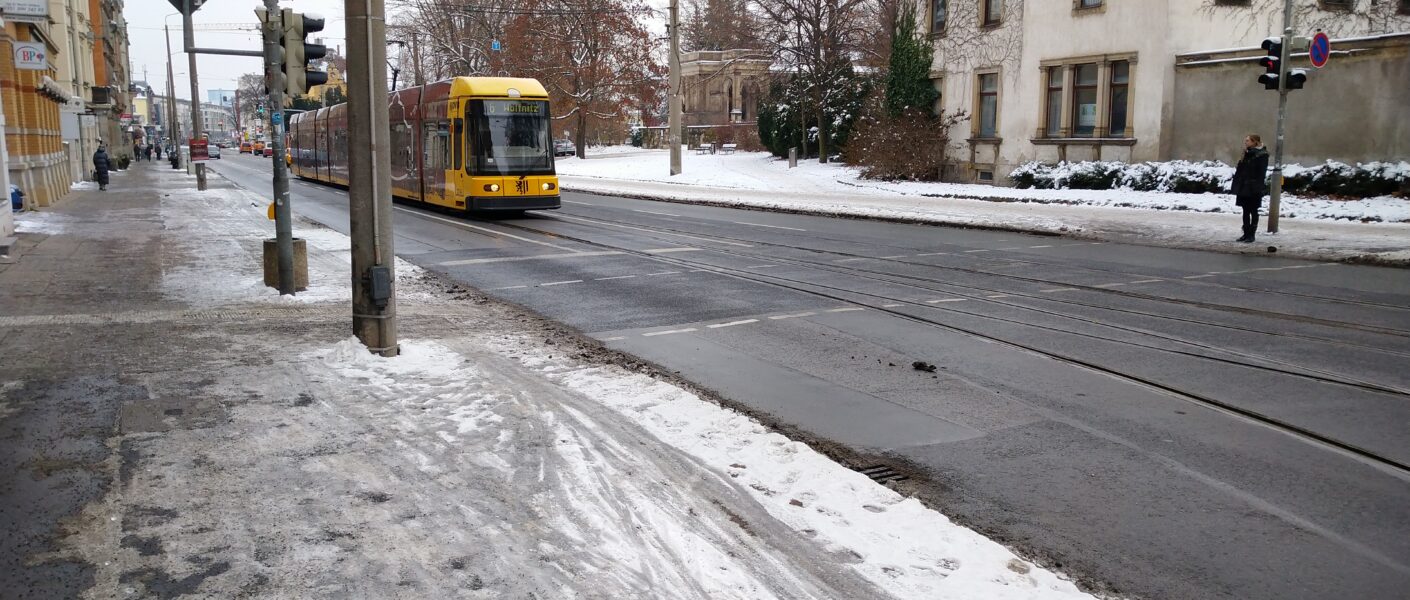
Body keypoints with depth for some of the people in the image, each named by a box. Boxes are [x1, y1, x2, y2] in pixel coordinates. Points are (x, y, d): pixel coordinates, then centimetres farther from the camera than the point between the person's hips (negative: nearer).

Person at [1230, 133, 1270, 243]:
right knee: (1245, 211, 10)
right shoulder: (1247, 154, 12)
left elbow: (1261, 173, -16)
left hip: (1254, 189, -7)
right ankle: (1246, 234, 16)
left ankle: (1251, 235, 7)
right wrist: (1236, 185, 8)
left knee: (1253, 212, 1)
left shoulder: (1261, 155, -9)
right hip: (1244, 188, 7)